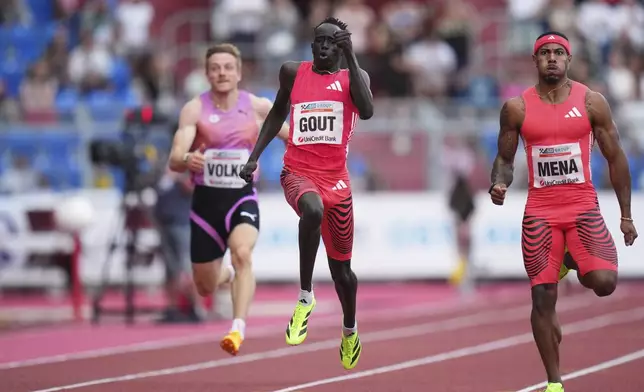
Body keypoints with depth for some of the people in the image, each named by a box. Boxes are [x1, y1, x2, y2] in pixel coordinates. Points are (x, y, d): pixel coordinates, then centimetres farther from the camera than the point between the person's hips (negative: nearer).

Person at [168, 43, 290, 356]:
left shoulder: (257, 107, -2)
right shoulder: (194, 109, -7)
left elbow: (291, 134, 14)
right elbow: (174, 160, -17)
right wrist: (186, 160, -39)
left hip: (242, 198, -1)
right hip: (206, 200, 1)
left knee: (241, 253, -33)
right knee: (205, 288, 13)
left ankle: (239, 328, -38)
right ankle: (228, 276, 51)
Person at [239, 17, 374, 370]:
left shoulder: (353, 77, 1)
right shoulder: (293, 72, 4)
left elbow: (366, 111, -20)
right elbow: (278, 113, 19)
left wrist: (350, 57, -20)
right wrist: (254, 157, 12)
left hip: (335, 177, 1)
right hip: (298, 172, -1)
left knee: (340, 264, 12)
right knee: (313, 210, -39)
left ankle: (350, 331, 39)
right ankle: (305, 297, -26)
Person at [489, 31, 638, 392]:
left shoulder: (592, 102, -2)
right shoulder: (517, 108, 0)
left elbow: (616, 158, 4)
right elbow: (505, 159, 9)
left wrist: (626, 215, 3)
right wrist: (499, 184, -15)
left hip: (584, 208, 0)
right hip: (540, 212, 0)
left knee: (604, 282, -20)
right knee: (543, 299, -3)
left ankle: (571, 261, 16)